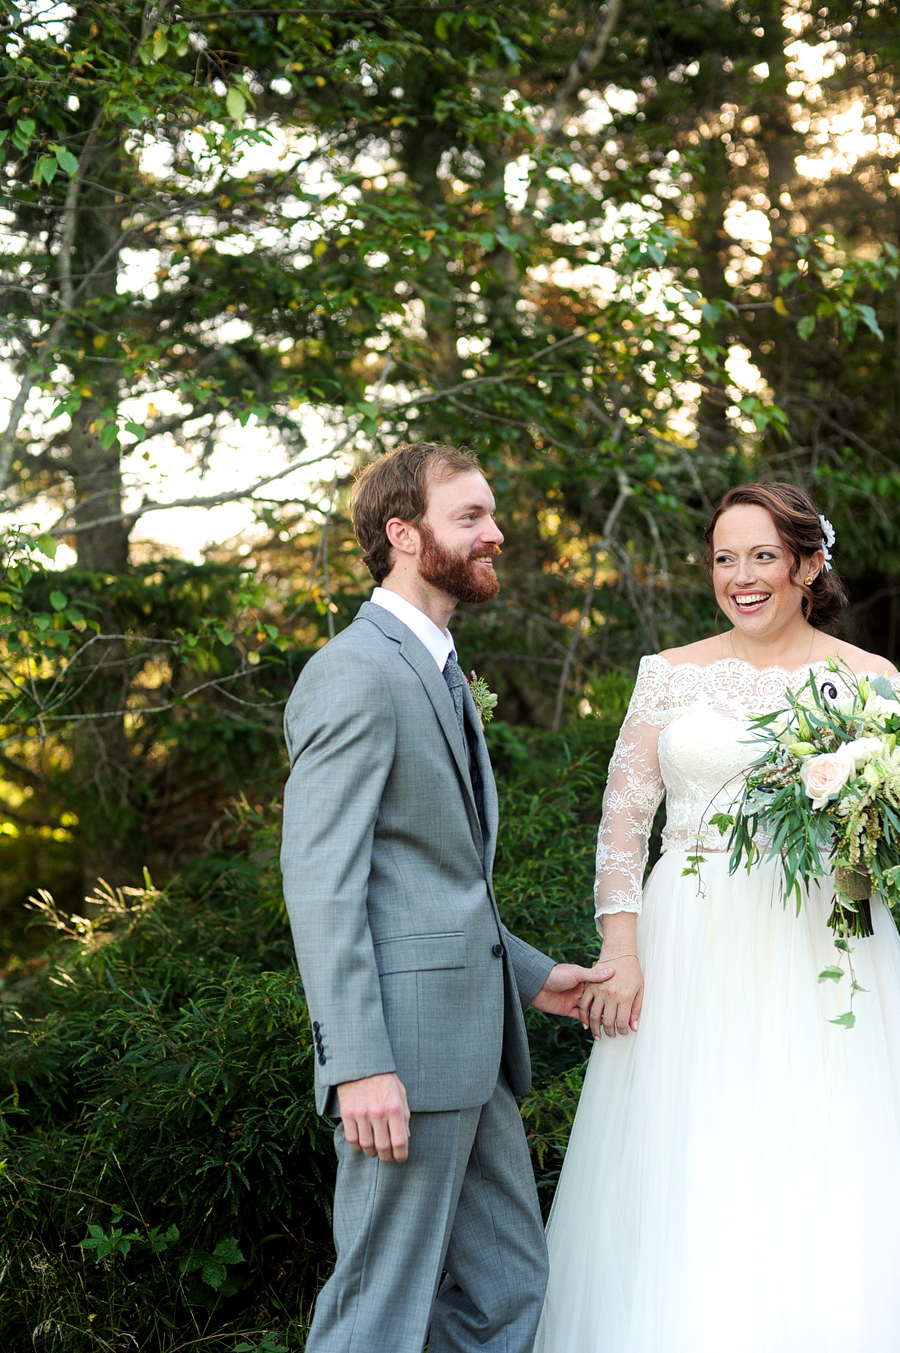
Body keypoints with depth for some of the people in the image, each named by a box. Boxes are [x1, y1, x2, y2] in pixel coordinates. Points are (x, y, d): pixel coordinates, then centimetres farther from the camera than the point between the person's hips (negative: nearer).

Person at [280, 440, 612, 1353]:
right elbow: (320, 884, -19)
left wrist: (529, 976, 18)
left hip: (471, 1042, 10)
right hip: (407, 1044, -10)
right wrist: (359, 1065, -24)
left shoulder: (436, 670, 20)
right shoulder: (354, 674, -13)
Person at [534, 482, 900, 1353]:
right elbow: (623, 815, 5)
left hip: (819, 952, -1)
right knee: (680, 1182, 3)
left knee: (821, 1186, -1)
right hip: (688, 953, 1)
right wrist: (619, 947, -5)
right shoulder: (670, 675, 7)